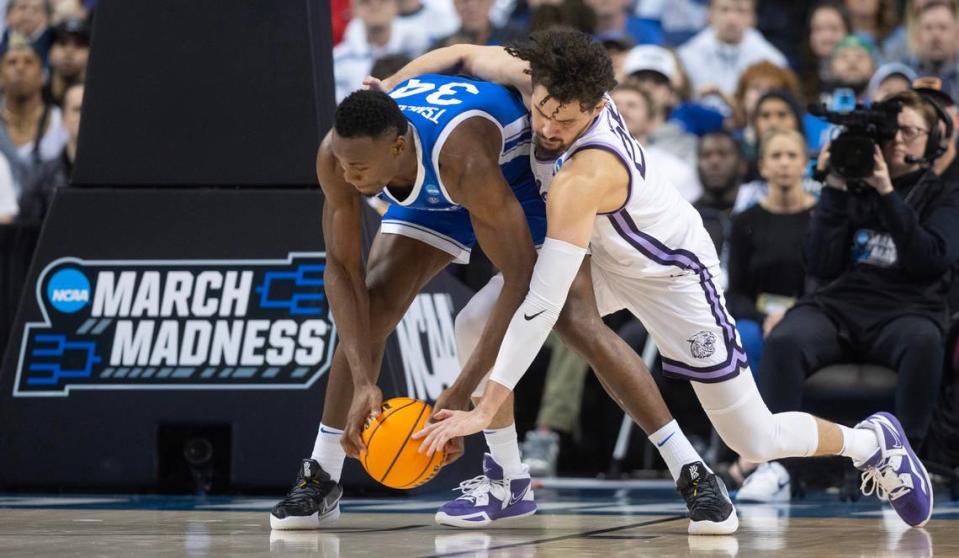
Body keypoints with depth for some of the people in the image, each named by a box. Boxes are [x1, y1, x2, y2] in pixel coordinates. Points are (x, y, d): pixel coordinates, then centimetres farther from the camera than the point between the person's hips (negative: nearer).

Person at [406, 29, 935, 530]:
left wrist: (484, 410, -45)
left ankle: (872, 442, 29)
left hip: (671, 276, -7)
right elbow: (475, 59, -1)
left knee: (756, 441, 2)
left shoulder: (583, 177, -42)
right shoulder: (549, 84, -24)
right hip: (605, 258, 7)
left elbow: (544, 303, -45)